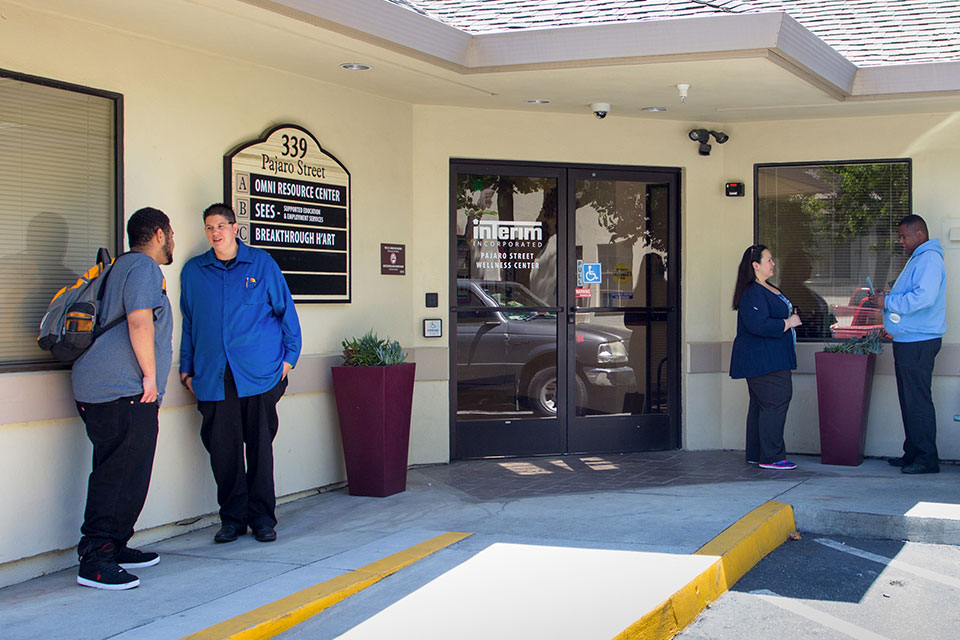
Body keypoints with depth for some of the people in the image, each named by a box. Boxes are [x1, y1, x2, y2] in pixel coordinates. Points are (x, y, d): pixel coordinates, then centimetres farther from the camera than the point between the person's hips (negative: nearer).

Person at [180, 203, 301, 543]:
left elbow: (285, 310, 9)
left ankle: (262, 518, 13)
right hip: (213, 378, 2)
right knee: (223, 449, 1)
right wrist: (187, 369, 14)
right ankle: (233, 518, 14)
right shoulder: (193, 271, 13)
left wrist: (289, 356, 3)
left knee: (260, 445, 2)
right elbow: (188, 323, 18)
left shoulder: (261, 263, 6)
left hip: (260, 374, -2)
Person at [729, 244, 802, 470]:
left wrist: (790, 319, 12)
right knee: (775, 403, -11)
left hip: (770, 359, 11)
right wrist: (788, 323, -16)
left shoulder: (768, 290, 17)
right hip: (763, 360, -11)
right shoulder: (752, 293, -17)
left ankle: (756, 454, 18)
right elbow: (758, 325, -27)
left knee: (760, 405, 12)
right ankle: (771, 457, -8)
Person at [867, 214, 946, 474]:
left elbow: (924, 297, -25)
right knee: (909, 400, 13)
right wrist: (886, 299, 9)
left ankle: (927, 459, -3)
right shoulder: (916, 259, 21)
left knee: (918, 401, -8)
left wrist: (888, 302, -17)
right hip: (907, 341, 10)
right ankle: (912, 453, 20)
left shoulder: (929, 259, -12)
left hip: (918, 343, -10)